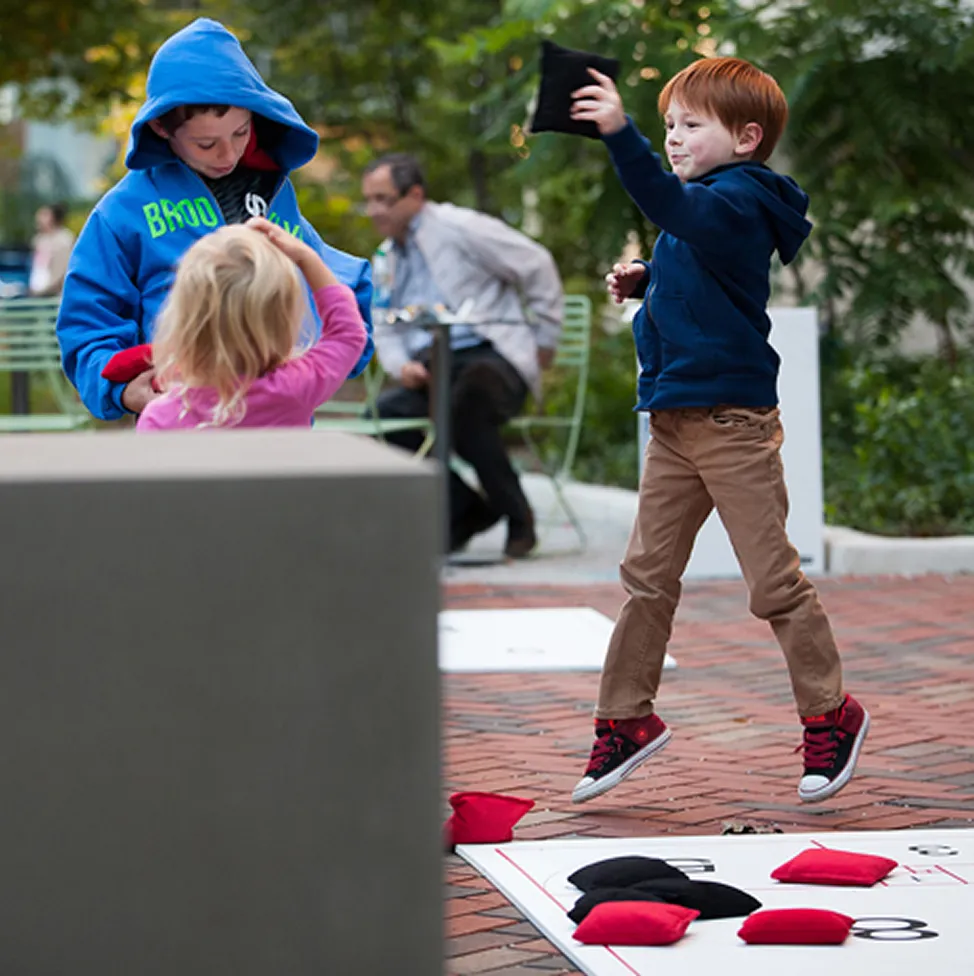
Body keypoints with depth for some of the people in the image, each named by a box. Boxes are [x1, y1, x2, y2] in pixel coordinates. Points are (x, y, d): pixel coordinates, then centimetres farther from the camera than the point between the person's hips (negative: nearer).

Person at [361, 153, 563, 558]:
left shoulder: (459, 228, -3)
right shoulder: (386, 259, 19)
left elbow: (537, 266, -2)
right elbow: (384, 330, 21)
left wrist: (544, 339, 0)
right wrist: (401, 366, -2)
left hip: (492, 357, -6)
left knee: (466, 405, -40)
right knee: (385, 413, -24)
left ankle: (517, 515, -17)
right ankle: (466, 510, -7)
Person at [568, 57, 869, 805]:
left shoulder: (739, 200, -14)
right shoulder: (708, 205, 15)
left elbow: (672, 206, -36)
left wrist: (621, 135, -48)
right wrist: (644, 279, 13)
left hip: (733, 419, -9)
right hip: (677, 422, 9)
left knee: (773, 581, -2)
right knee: (649, 576, 9)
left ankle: (831, 714, 12)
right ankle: (626, 718, 16)